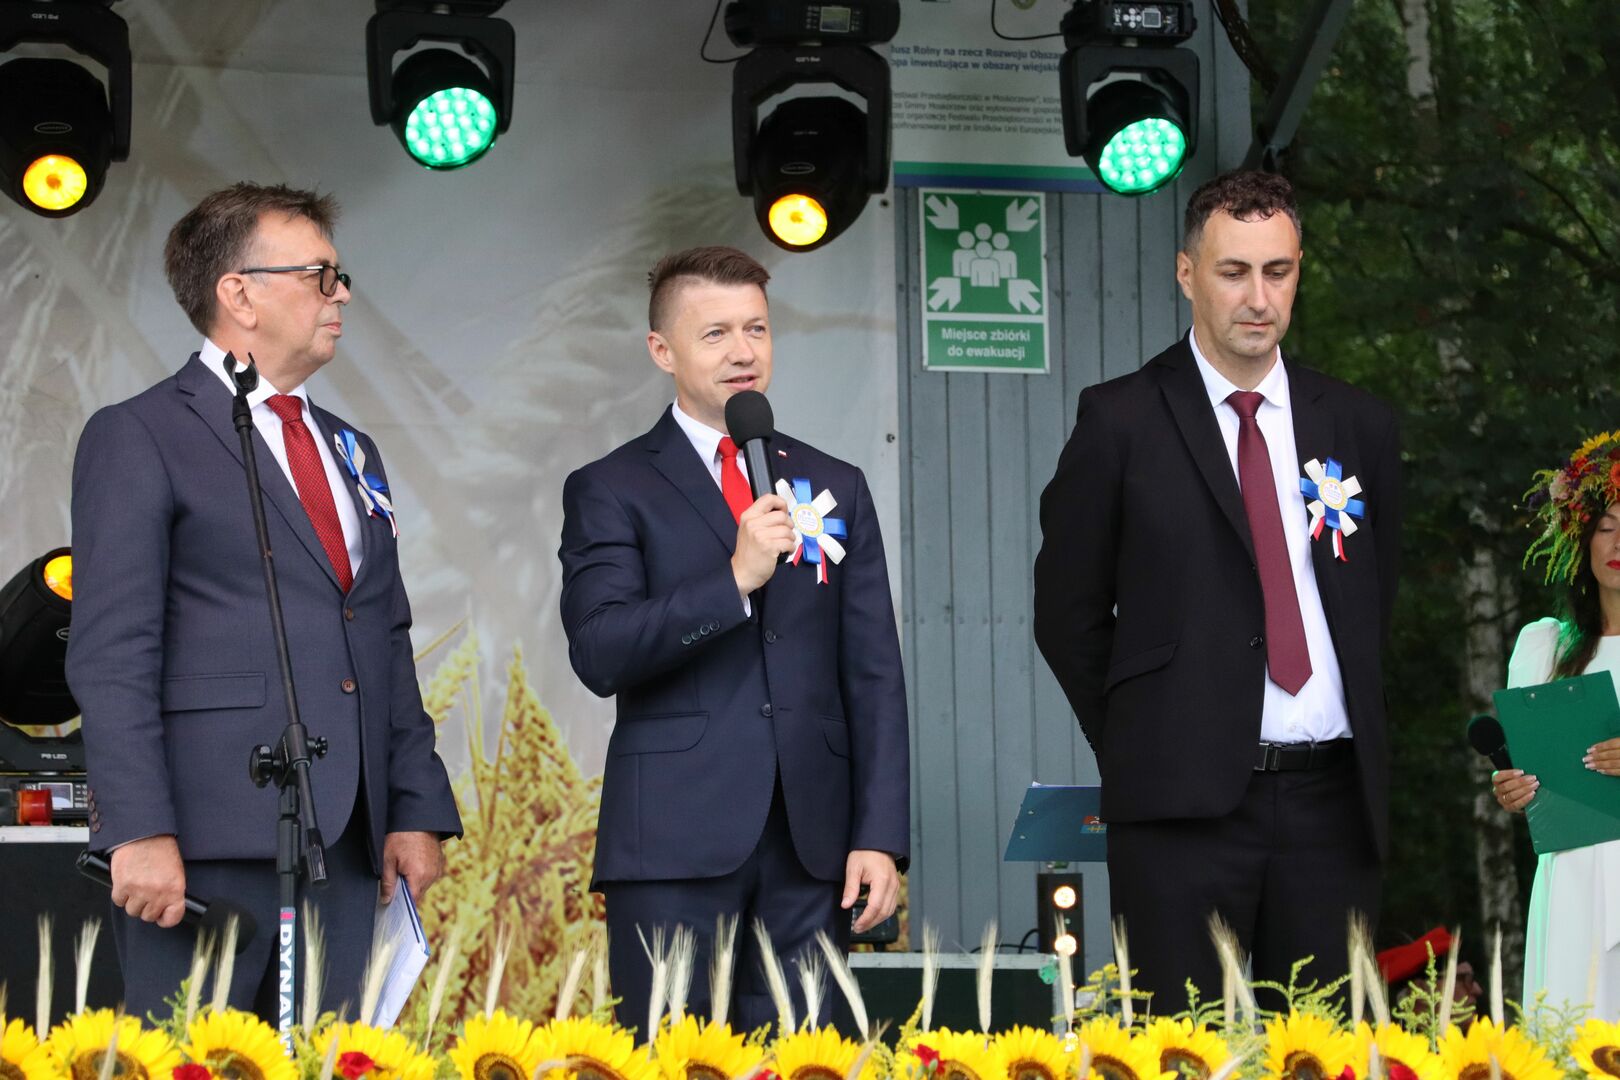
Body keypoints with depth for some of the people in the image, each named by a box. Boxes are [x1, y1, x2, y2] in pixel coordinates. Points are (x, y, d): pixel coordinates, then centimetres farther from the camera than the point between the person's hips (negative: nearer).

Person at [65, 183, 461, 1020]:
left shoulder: (350, 452, 22)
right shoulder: (139, 439, -1)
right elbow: (111, 654, -8)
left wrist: (417, 809, 11)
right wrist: (140, 831, -17)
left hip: (345, 843, 7)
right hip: (212, 835, -6)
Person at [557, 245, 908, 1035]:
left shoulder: (836, 489, 15)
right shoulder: (611, 490, 5)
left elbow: (874, 676, 12)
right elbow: (598, 653, -10)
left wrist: (881, 836, 3)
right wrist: (736, 578, -18)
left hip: (811, 846, 3)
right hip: (675, 844, -3)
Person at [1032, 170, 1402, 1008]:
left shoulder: (1359, 426, 11)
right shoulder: (1121, 421, 0)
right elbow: (1067, 613, 5)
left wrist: (1354, 733, 13)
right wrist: (1142, 743, 3)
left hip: (1332, 799, 4)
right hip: (1186, 804, -3)